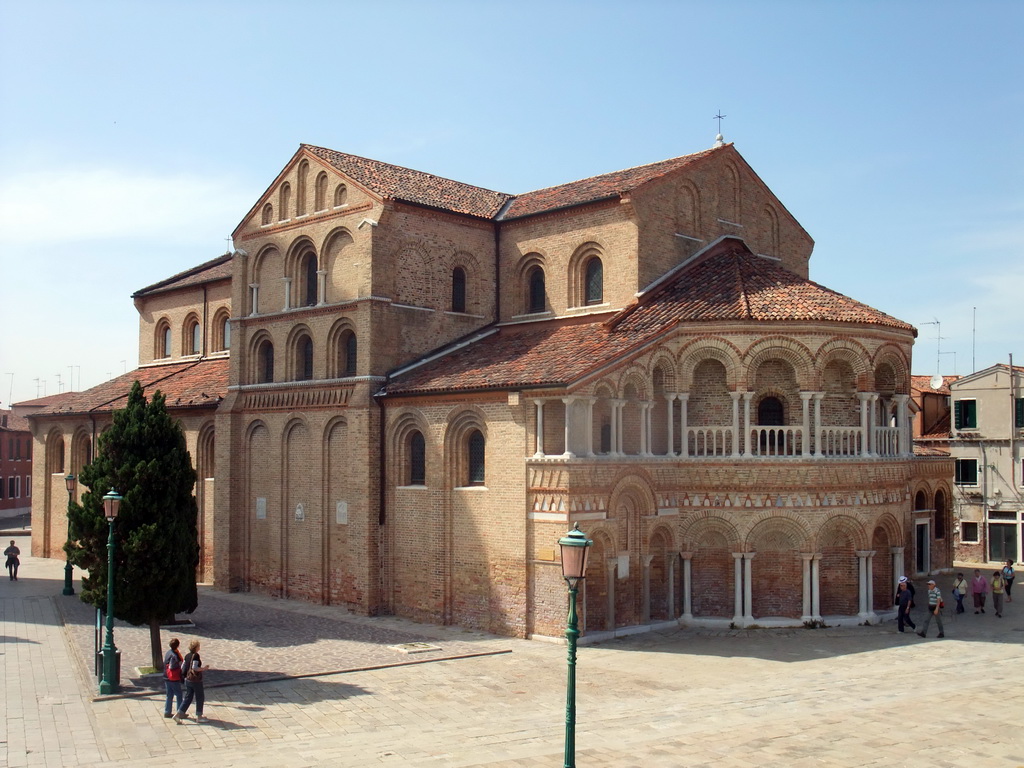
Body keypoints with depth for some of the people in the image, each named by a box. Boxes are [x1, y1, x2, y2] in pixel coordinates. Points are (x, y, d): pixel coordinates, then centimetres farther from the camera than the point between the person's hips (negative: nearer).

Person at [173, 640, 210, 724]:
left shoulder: (187, 655, 5)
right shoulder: (196, 655, -17)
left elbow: (182, 667, 8)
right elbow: (194, 667, -24)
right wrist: (204, 669, -12)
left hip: (188, 680, 7)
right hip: (196, 680, -7)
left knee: (188, 698, 15)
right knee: (200, 698, 7)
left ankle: (178, 714, 8)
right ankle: (199, 717, 12)